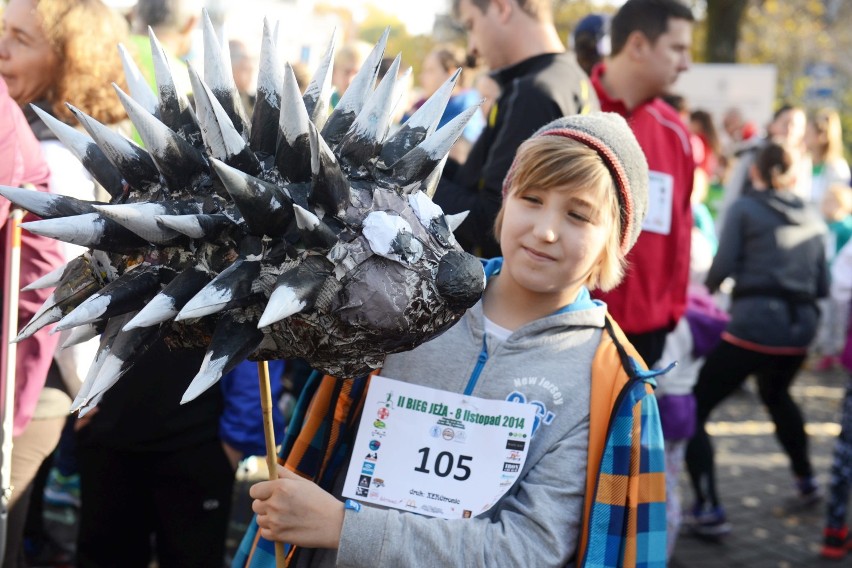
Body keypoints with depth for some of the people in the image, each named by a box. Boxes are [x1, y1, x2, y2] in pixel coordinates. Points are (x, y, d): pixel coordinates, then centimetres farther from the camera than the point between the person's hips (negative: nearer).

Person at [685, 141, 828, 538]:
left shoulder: (744, 208, 2)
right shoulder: (812, 218, 16)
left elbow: (723, 265, -8)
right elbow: (822, 286, 15)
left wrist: (707, 288, 12)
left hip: (753, 324, -6)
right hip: (800, 327, 6)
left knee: (694, 409, 1)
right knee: (776, 395, 36)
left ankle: (708, 511, -9)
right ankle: (805, 481, 46)